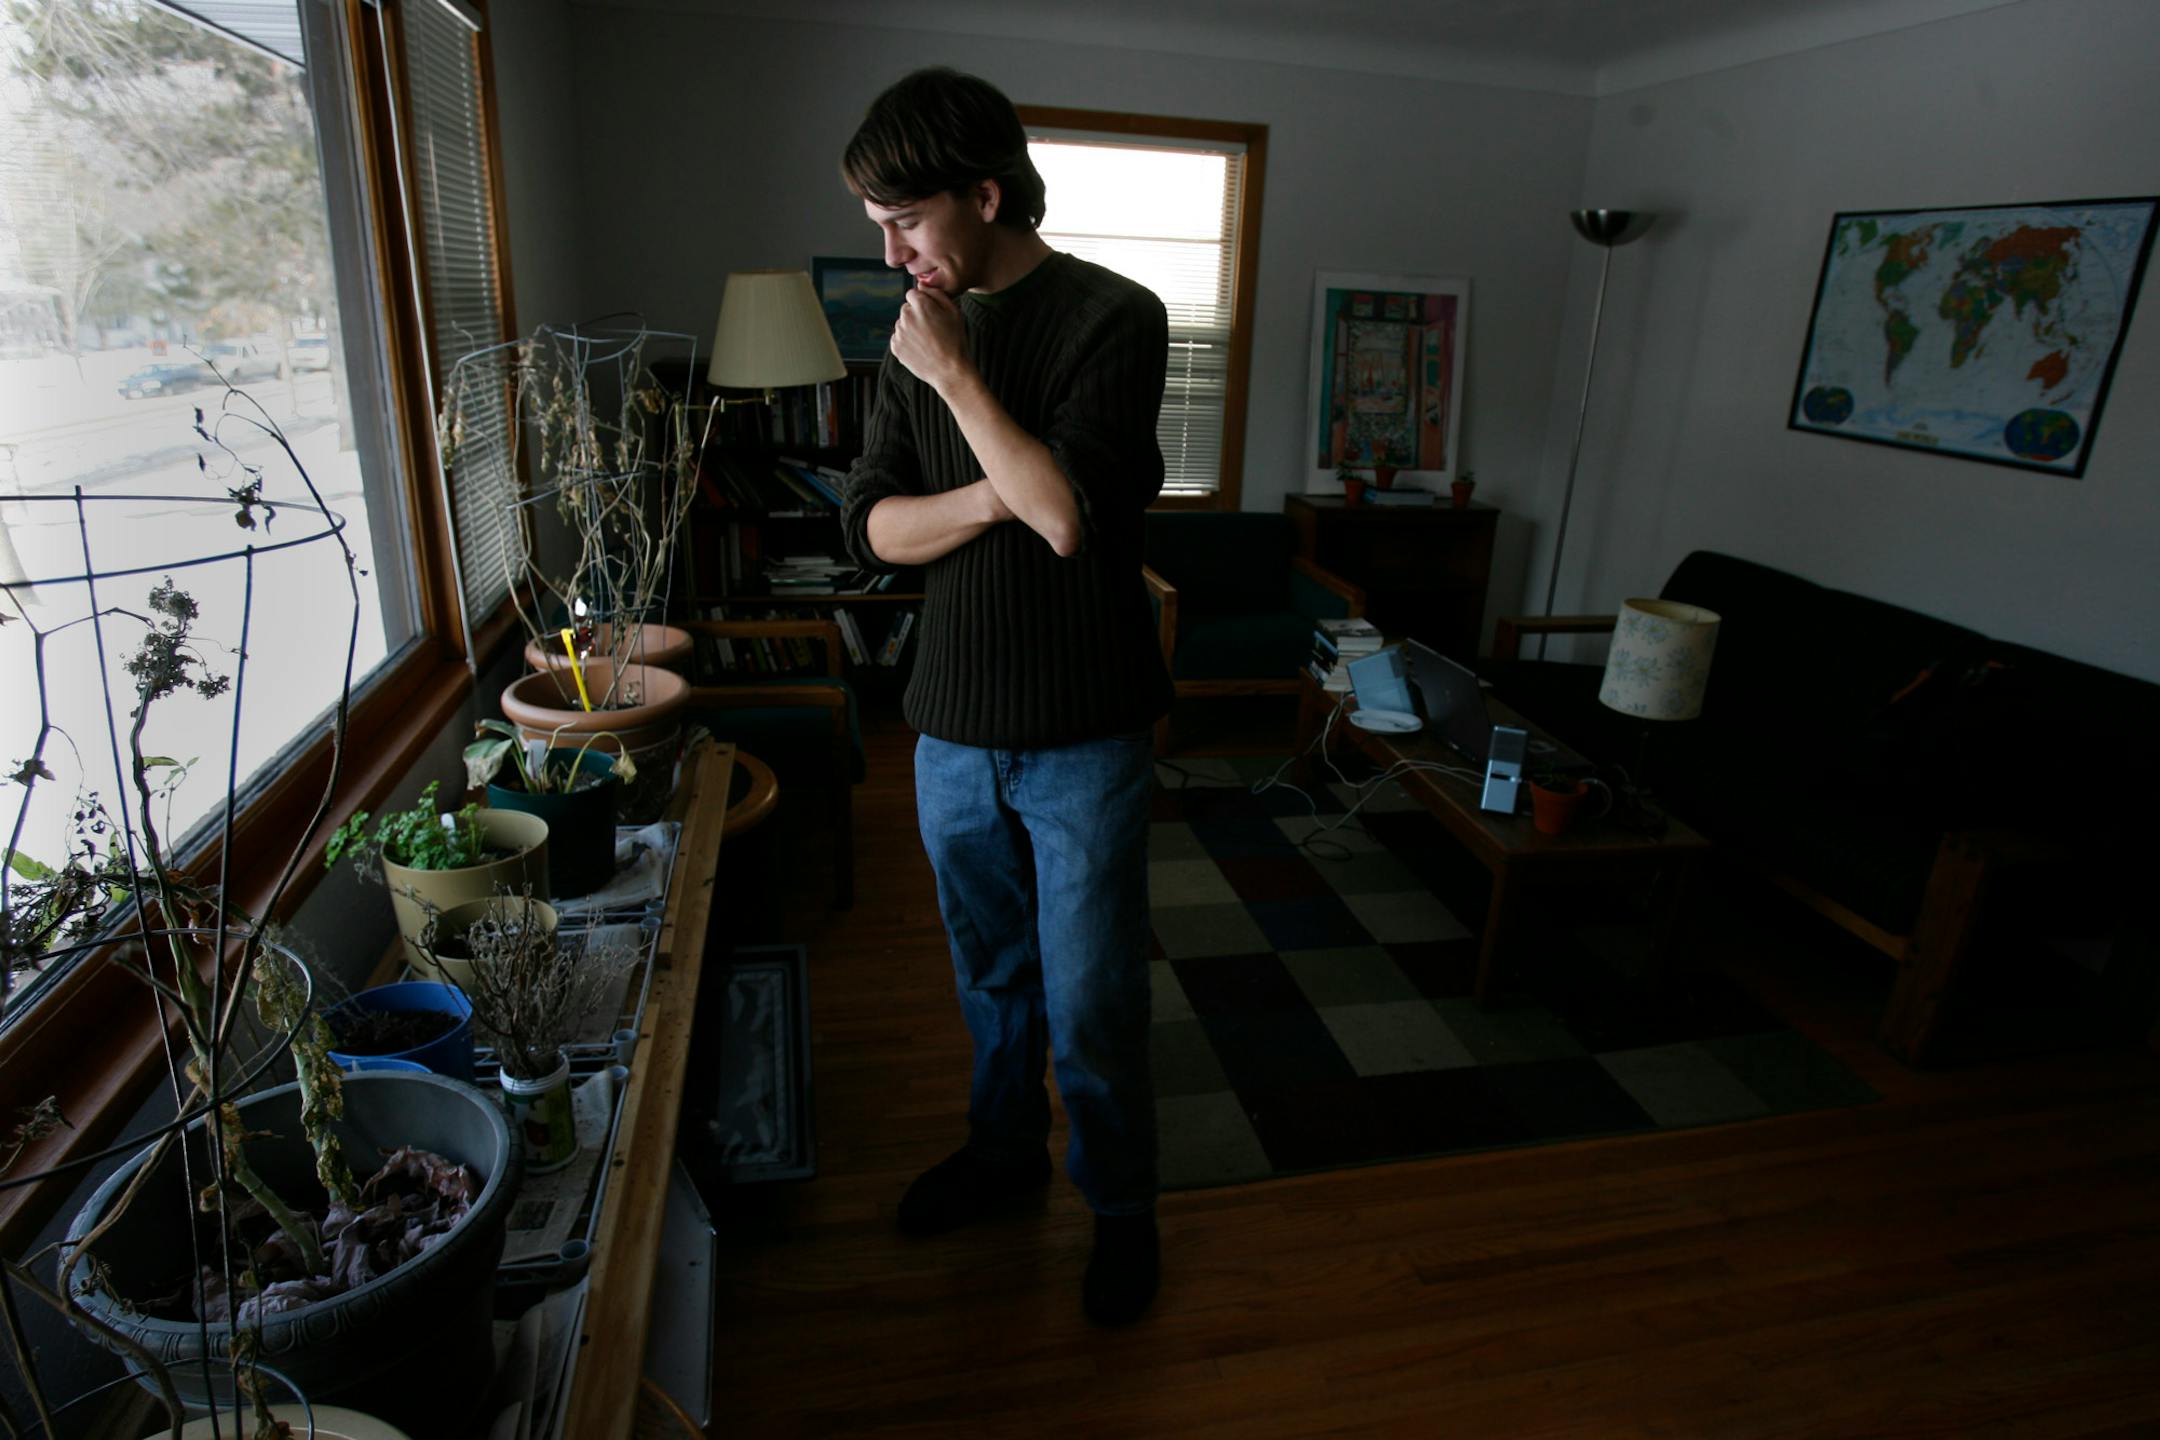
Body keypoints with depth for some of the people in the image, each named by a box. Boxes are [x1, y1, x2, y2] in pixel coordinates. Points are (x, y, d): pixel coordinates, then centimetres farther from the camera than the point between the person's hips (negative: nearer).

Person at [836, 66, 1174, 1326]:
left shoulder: (1113, 317, -10)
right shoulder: (921, 336, 7)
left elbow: (1071, 516, -23)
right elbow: (873, 526, 1)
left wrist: (956, 376, -16)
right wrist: (999, 495, -16)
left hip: (1083, 737, -5)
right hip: (953, 730, 5)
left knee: (1091, 1003, 6)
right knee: (991, 973, 21)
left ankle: (1120, 1201, 31)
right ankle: (1005, 1149, 44)